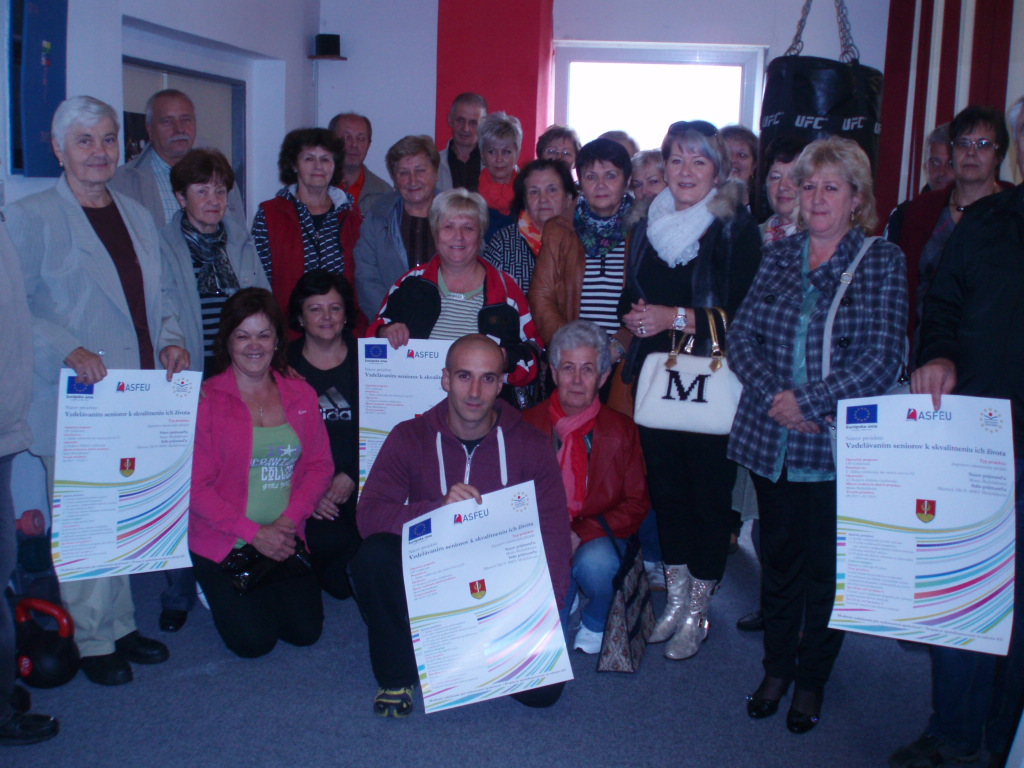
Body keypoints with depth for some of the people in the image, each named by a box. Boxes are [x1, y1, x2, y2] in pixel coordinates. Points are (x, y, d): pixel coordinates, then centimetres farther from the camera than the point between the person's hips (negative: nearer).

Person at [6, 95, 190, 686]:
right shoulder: (30, 218, -3)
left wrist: (171, 341, 2)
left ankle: (119, 626, 26)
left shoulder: (139, 217, 16)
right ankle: (90, 642, 13)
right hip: (76, 400, -5)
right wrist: (68, 351, -19)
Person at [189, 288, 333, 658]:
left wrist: (288, 521, -12)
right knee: (254, 641, -11)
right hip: (223, 543, -4)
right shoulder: (205, 400, -10)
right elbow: (196, 485, -11)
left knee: (306, 631, -4)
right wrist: (253, 533, -15)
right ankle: (217, 591, 21)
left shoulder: (301, 395, 4)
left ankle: (262, 590, 26)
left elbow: (319, 465, 3)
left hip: (285, 538, 4)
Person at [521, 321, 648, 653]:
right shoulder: (527, 424, 5)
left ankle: (596, 623, 2)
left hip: (597, 537, 1)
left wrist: (583, 535, -13)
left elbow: (636, 504, 2)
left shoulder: (621, 430, 3)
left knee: (596, 563, -34)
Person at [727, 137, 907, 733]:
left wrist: (808, 401, -17)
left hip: (839, 444, -3)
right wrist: (772, 396, -14)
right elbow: (742, 334, 3)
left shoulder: (883, 262, -3)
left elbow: (882, 359, -11)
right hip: (770, 440, 3)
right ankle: (778, 667, 32)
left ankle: (812, 679, 27)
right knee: (778, 556, 14)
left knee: (827, 566, 8)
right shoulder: (778, 257, 9)